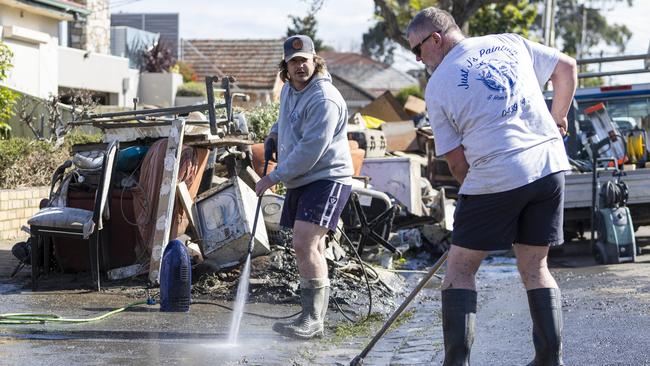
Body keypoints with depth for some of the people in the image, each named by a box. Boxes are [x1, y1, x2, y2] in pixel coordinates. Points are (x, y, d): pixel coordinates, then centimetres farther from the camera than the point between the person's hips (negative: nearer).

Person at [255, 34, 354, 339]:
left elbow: (310, 150, -25)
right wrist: (275, 132, 14)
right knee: (311, 249, 14)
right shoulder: (289, 90, 11)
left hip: (326, 179, -10)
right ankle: (316, 319, 23)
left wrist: (273, 177, -19)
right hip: (300, 181, 10)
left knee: (305, 245, -21)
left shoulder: (324, 99, -20)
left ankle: (312, 319, -17)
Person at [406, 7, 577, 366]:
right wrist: (557, 119, 30)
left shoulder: (438, 86, 1)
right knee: (535, 267, 15)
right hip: (550, 164, 5)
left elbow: (457, 161, 2)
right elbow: (566, 67, 20)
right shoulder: (511, 42, 12)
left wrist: (476, 194, 17)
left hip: (495, 175, -5)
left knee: (460, 268, 8)